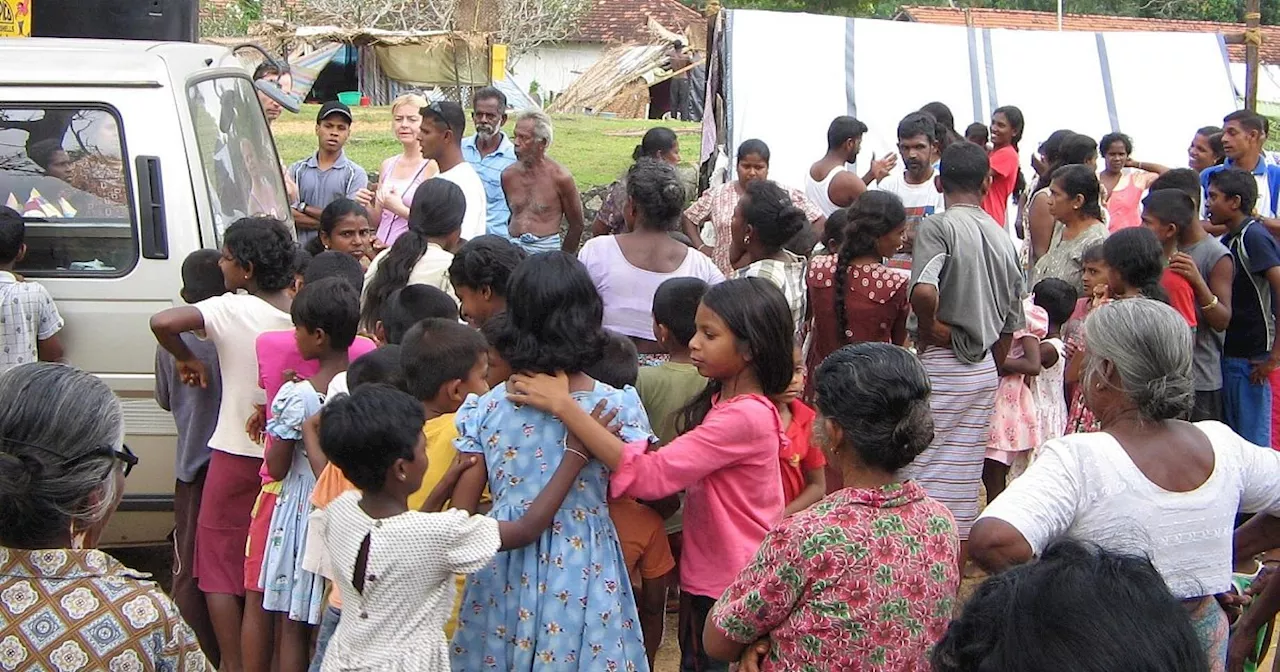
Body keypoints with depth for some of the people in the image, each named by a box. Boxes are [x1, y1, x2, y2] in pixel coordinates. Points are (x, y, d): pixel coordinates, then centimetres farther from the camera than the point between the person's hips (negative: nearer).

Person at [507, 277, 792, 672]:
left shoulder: (747, 416, -26)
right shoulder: (722, 400, 7)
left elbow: (650, 475, -31)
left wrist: (563, 405, -29)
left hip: (732, 594, -9)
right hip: (704, 581, 9)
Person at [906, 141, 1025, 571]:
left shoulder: (938, 226, -12)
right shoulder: (1003, 238, 9)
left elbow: (923, 290, -30)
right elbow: (1011, 327, 12)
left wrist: (928, 330, -13)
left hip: (942, 364, -7)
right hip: (984, 371, 7)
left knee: (925, 476, 0)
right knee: (963, 482, 12)